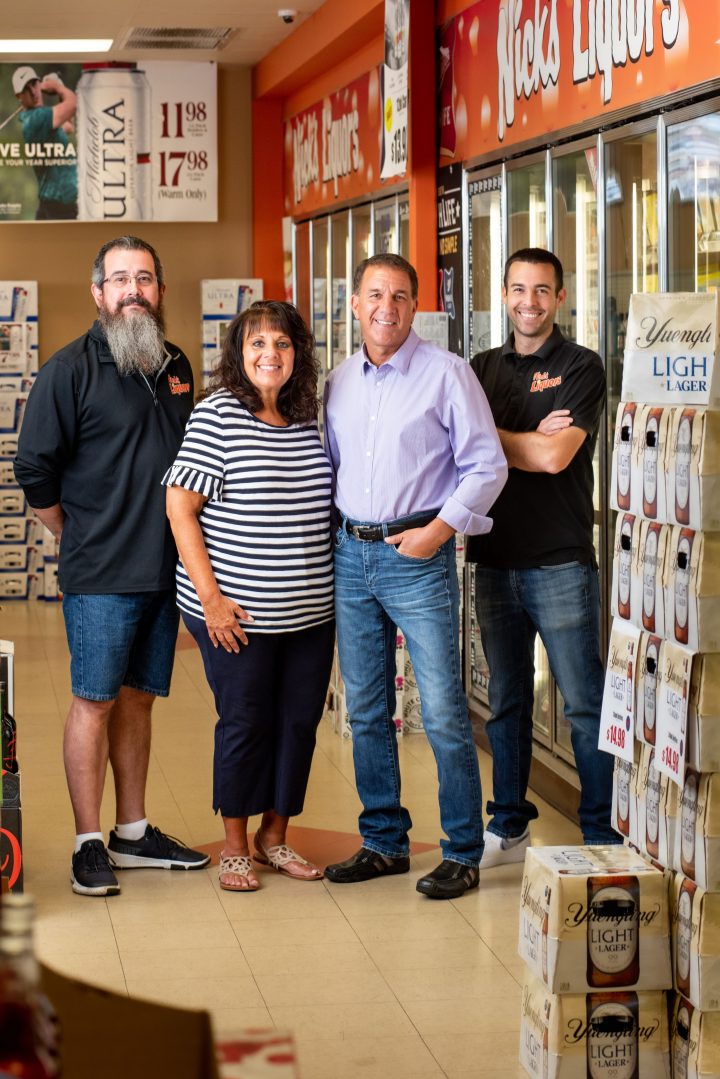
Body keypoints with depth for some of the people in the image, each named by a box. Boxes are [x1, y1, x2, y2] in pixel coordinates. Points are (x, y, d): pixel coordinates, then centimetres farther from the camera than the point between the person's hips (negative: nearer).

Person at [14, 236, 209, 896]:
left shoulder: (176, 367, 12)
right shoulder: (72, 369, -7)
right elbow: (35, 471, -6)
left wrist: (172, 539, 14)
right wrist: (83, 540, -1)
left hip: (165, 568, 6)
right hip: (101, 576, -6)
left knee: (138, 698, 12)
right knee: (95, 701, -2)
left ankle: (134, 833, 21)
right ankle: (89, 843, 5)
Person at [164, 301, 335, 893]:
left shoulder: (308, 421, 7)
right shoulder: (218, 414, -9)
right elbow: (180, 507, -10)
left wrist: (327, 586, 10)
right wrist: (210, 598, -14)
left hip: (312, 611, 5)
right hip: (239, 613, -5)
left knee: (300, 720, 10)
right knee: (245, 722, 4)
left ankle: (274, 836, 27)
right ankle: (235, 847, 20)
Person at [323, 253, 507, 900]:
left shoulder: (446, 373, -5)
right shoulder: (339, 383, 11)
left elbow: (487, 465, -6)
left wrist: (441, 527, -13)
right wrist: (334, 530, 9)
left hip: (419, 555, -5)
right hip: (351, 554, 6)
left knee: (443, 712, -6)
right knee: (365, 711, 10)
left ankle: (463, 853, 4)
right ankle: (383, 842, 22)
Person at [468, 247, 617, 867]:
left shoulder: (580, 368, -2)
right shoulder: (482, 369, 13)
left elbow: (555, 456, -15)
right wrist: (530, 440, -11)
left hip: (560, 564, -5)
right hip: (495, 560, 5)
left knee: (585, 704, -1)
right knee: (506, 701, 13)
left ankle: (603, 834, 7)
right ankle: (509, 827, 23)